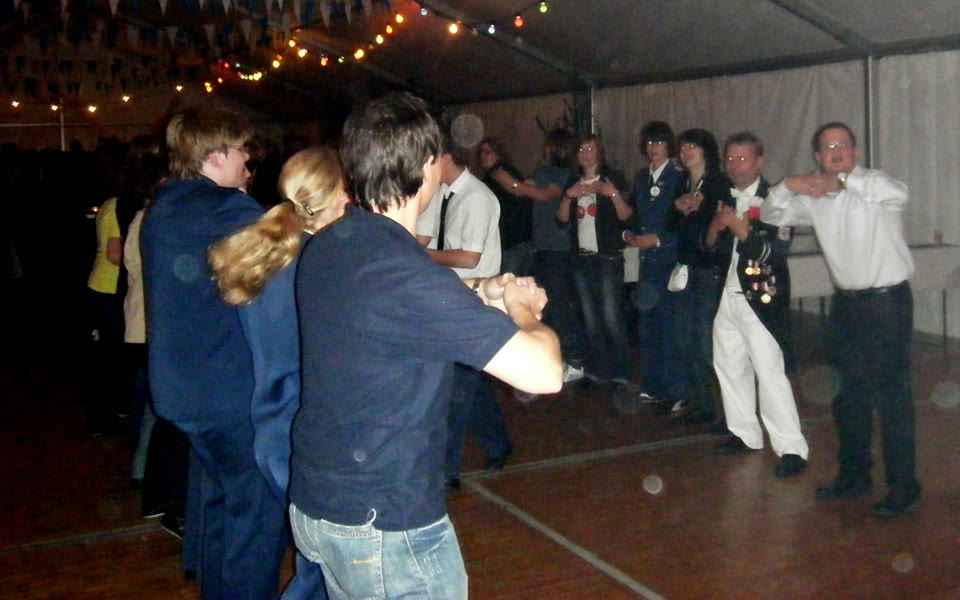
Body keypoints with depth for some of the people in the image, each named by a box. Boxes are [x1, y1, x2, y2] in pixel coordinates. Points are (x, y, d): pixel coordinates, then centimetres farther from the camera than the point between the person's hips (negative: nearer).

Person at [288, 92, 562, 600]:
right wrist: (522, 311, -6)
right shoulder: (409, 275, -26)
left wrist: (481, 294, 9)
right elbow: (543, 372, -27)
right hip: (386, 527, -8)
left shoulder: (323, 248, 0)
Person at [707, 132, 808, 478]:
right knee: (728, 365, 13)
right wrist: (716, 226, -6)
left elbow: (777, 250, -18)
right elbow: (710, 244, 14)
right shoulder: (726, 199, 13)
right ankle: (744, 435, 27)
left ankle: (791, 450, -7)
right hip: (729, 296, 8)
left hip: (761, 299, -8)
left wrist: (739, 227, -23)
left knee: (769, 371, -12)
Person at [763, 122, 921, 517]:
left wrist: (844, 180, -29)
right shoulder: (815, 196, 9)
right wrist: (787, 187, -9)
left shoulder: (873, 184, -9)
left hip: (886, 301, -7)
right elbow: (771, 216, 10)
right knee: (847, 395, 15)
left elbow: (898, 194, -31)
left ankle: (903, 487, 5)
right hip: (845, 303, 7)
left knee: (891, 396, -6)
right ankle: (854, 476, 30)